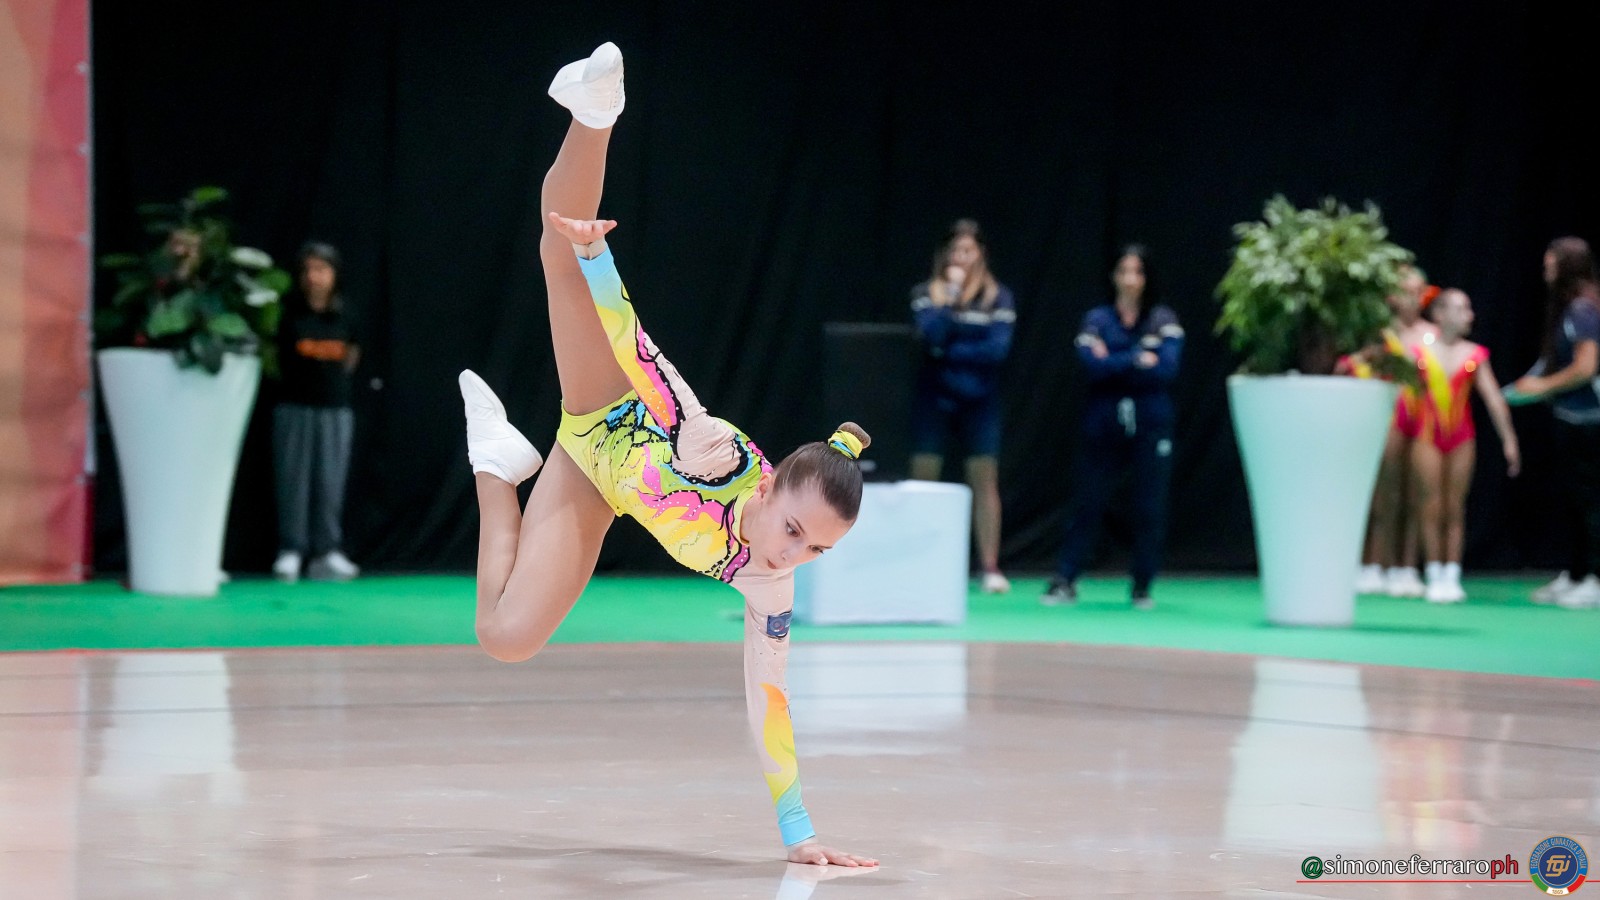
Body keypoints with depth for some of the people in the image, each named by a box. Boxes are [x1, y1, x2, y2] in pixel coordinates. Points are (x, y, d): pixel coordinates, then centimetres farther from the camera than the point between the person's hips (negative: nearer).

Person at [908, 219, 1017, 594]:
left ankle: (991, 567, -2)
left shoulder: (998, 297, 2)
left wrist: (947, 352, -12)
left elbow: (998, 348, -10)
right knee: (923, 480, -1)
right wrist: (951, 296, -19)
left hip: (979, 401, 0)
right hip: (934, 398, 0)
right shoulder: (926, 293, 2)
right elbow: (930, 336, -15)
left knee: (985, 479, -3)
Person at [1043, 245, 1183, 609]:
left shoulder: (1163, 320, 4)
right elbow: (1092, 364, -9)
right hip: (1104, 426, 0)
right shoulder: (1098, 320, 5)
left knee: (1150, 510, 1)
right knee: (1087, 505, 2)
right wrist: (1139, 360, -10)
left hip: (1151, 427, 0)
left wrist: (1113, 364, -10)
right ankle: (1064, 582, 6)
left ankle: (1142, 588, 11)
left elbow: (1168, 368, -10)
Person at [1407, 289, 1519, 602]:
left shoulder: (1474, 355, 1)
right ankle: (1435, 577, 4)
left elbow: (1493, 398, 1)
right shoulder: (1420, 351, -3)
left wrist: (1508, 439, -1)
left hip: (1462, 437, 2)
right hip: (1428, 436, -2)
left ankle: (1452, 576, 7)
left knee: (1455, 508, 3)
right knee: (1432, 507, -2)